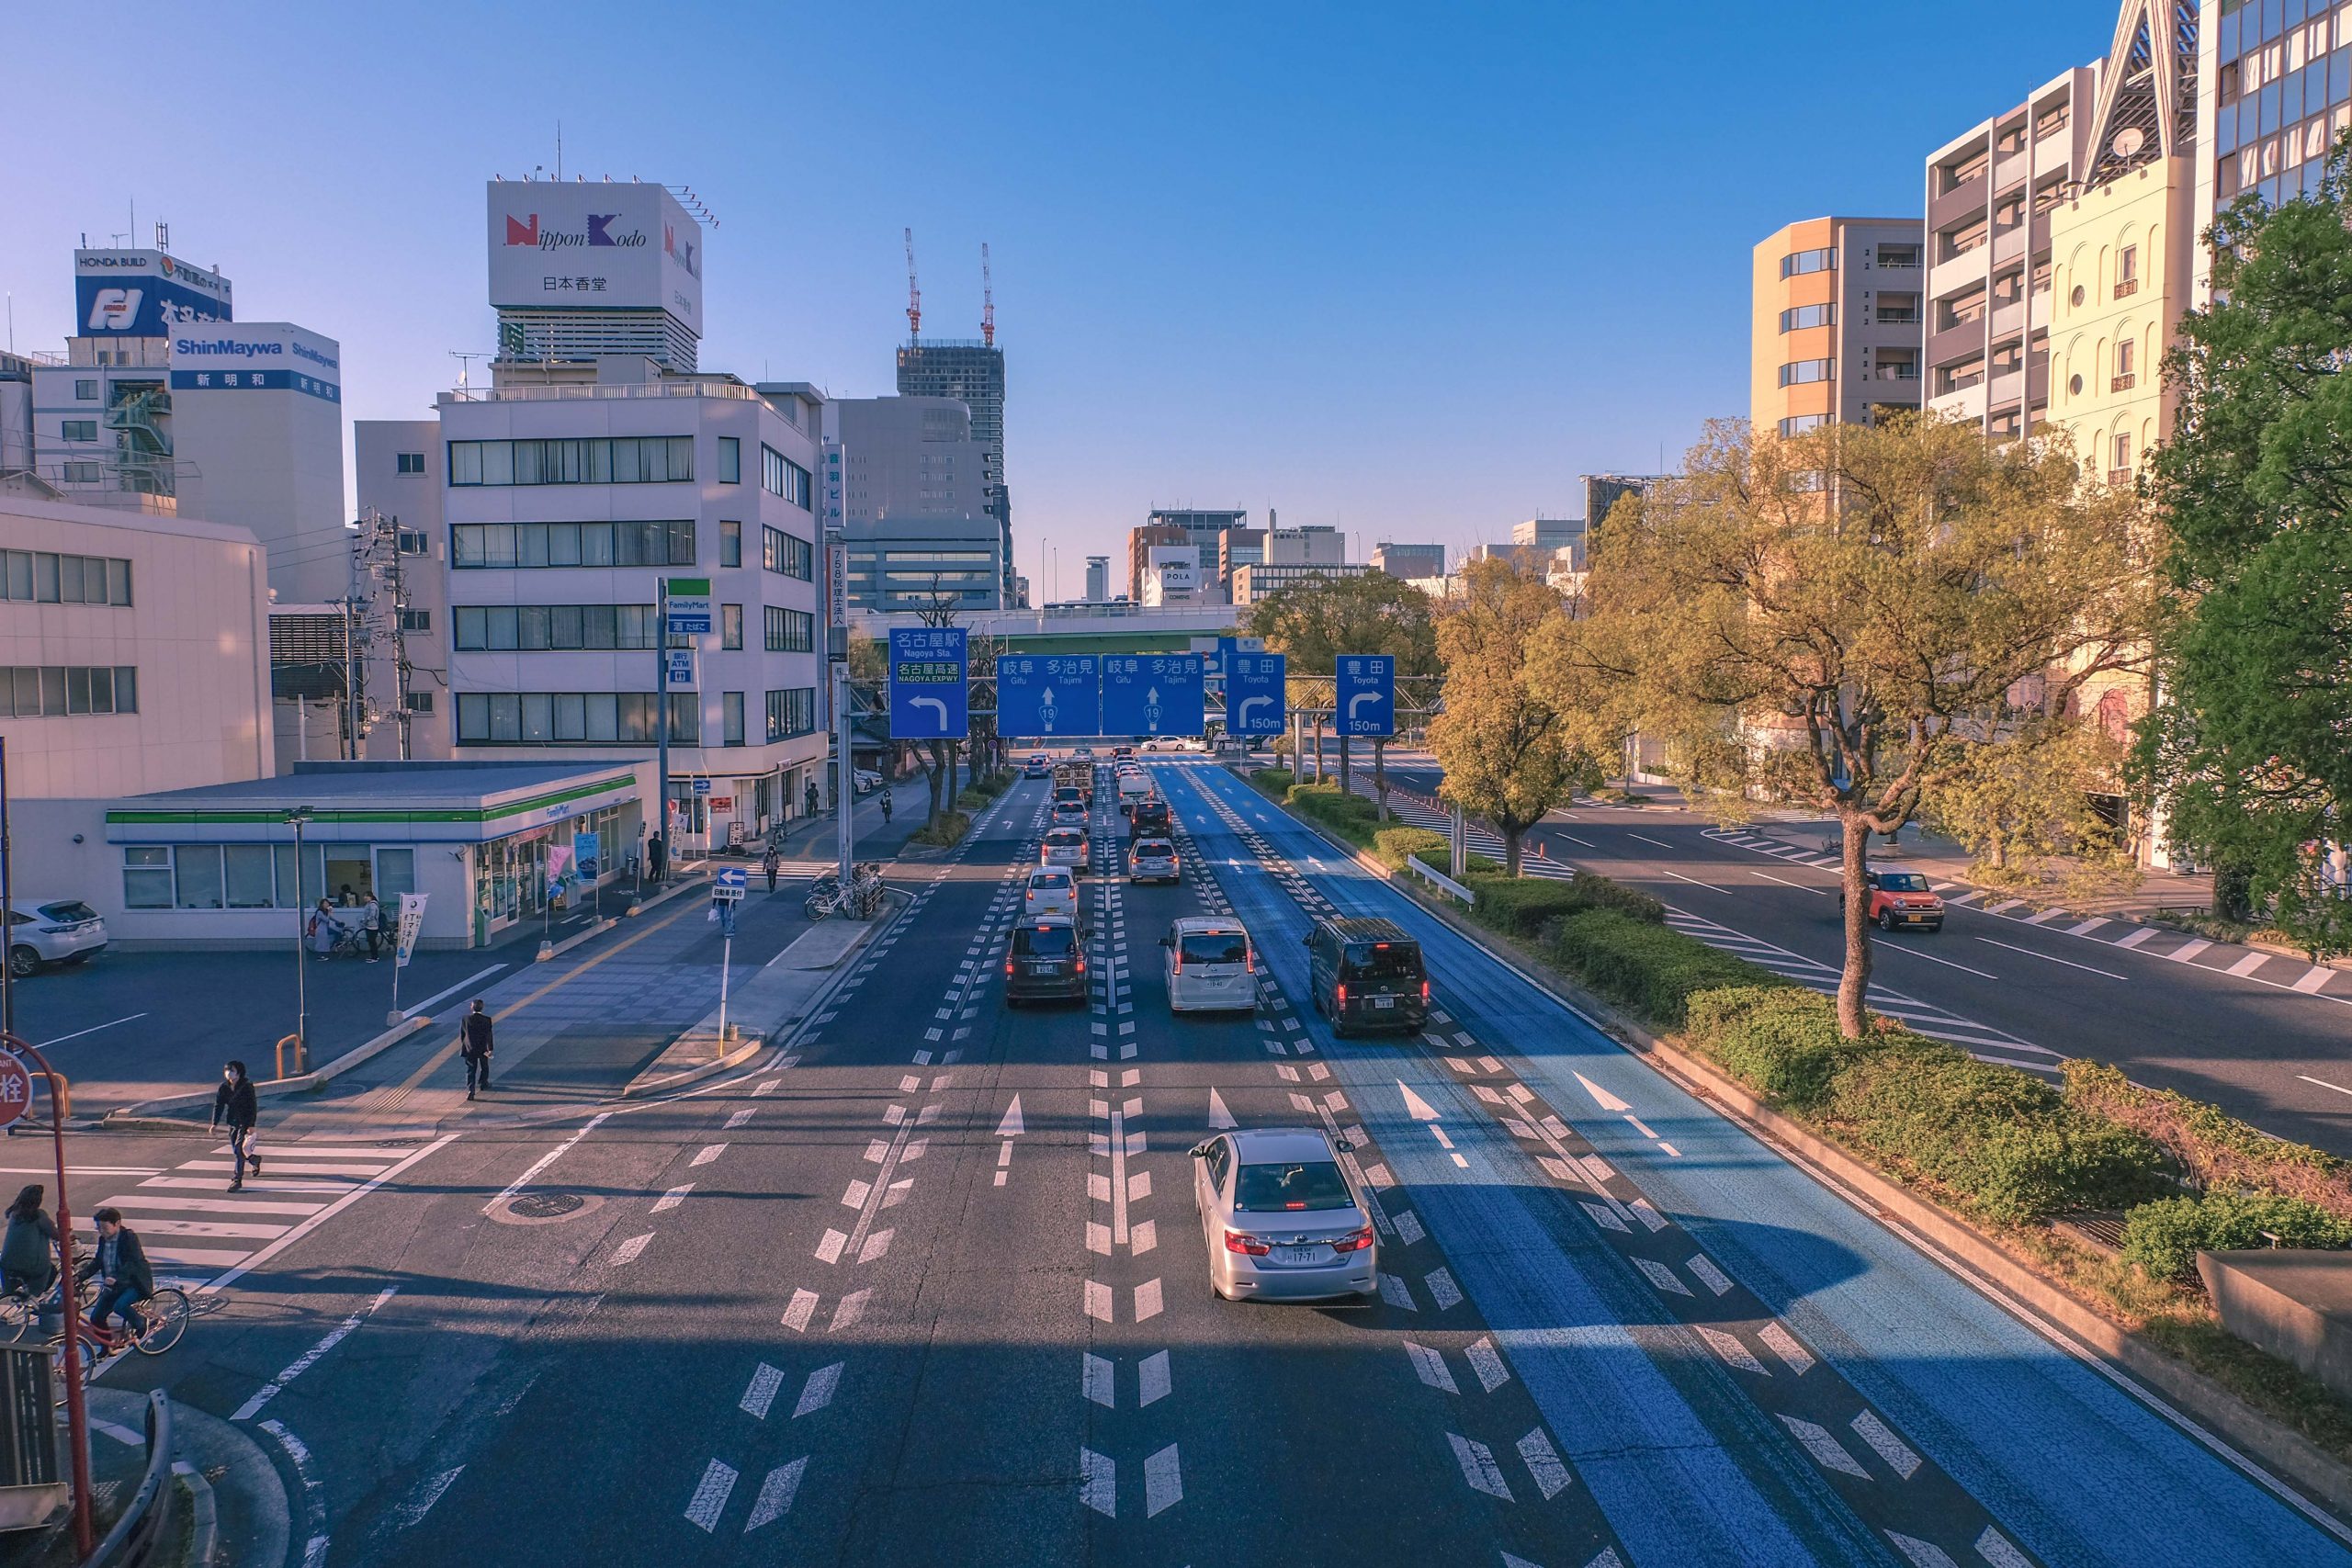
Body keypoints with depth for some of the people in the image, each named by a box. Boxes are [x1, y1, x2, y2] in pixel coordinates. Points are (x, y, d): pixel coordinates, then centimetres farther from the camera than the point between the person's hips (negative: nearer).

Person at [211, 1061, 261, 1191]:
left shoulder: (246, 1086, -14)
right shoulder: (224, 1087, 1)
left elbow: (253, 1107, -15)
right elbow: (218, 1105, 1)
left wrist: (251, 1125, -21)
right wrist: (215, 1124, -9)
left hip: (245, 1122, -6)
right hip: (232, 1122, 6)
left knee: (238, 1149, -15)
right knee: (236, 1151, 13)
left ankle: (237, 1180, -12)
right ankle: (255, 1160, 44)